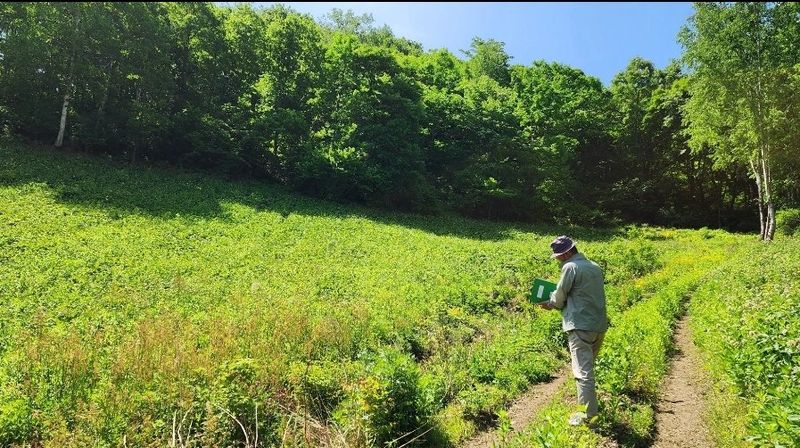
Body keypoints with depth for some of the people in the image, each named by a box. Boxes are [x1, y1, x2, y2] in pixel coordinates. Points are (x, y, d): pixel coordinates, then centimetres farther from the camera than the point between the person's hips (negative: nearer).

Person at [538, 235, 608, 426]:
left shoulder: (571, 267, -13)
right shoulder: (595, 267, 12)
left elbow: (559, 297, -6)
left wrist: (549, 304, 15)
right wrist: (557, 301, 23)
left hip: (581, 326, -8)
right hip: (600, 325, 9)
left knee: (583, 371, -5)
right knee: (589, 366, 23)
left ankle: (587, 414, -4)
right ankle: (589, 400, 37)